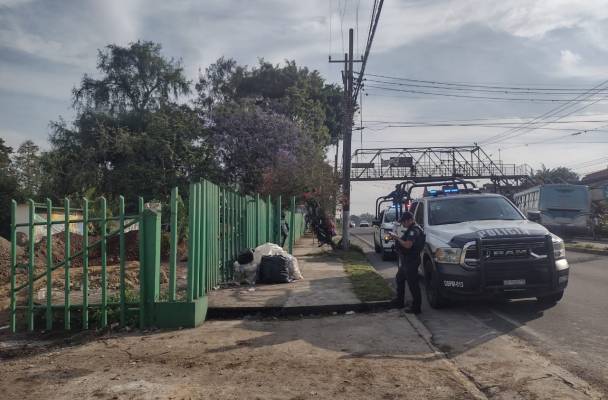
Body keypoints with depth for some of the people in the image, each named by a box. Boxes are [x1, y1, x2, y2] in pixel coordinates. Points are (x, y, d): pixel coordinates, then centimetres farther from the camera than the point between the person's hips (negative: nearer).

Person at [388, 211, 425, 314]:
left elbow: (408, 245, -28)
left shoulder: (414, 230, -19)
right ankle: (399, 301, 36)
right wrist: (397, 238, 9)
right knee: (399, 279, 23)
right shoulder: (411, 229, 16)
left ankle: (416, 307, -1)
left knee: (412, 284, -6)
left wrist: (397, 238, -19)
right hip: (405, 261, 12)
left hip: (411, 261, -12)